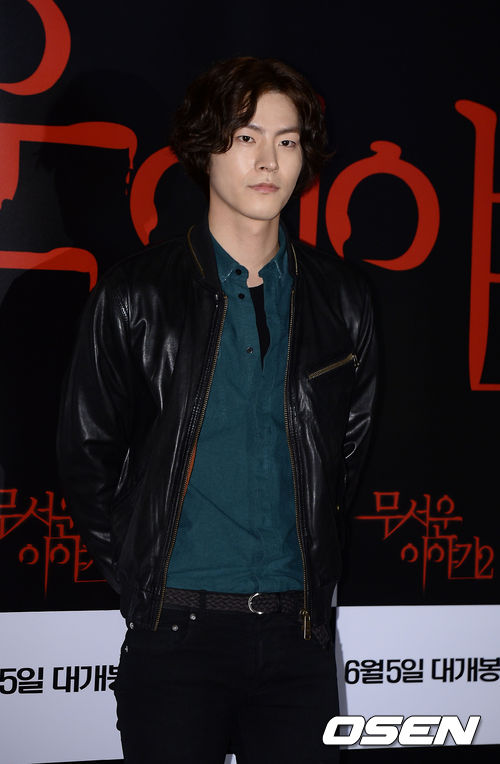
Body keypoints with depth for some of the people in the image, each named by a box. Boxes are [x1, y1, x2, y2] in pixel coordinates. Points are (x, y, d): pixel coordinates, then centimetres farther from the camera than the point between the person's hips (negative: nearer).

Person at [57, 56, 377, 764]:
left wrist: (317, 575, 11)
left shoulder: (340, 300, 7)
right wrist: (140, 586, 1)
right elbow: (86, 456, 4)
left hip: (299, 632, 3)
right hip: (176, 633, -2)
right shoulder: (135, 297, -1)